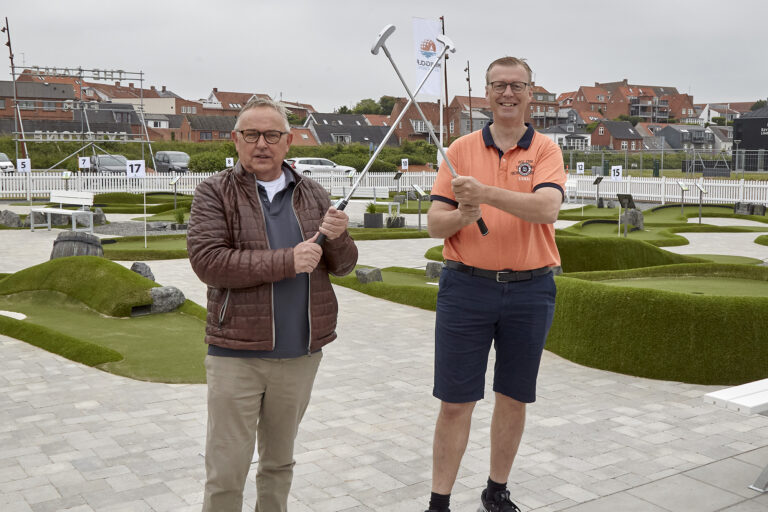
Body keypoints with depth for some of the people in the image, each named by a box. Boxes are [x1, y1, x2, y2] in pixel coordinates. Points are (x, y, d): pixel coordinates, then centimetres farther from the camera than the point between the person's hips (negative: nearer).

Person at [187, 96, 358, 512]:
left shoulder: (313, 196, 9)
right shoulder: (214, 193, -3)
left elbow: (343, 265, 9)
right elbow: (207, 261, -16)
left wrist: (336, 237, -14)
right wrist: (286, 261, -21)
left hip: (301, 354, 4)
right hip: (236, 354, -3)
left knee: (279, 462, 19)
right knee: (226, 474, 2)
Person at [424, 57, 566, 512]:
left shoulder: (545, 150, 1)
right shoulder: (462, 149, 5)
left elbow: (546, 207, -18)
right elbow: (434, 223, 2)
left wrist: (486, 192, -29)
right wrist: (462, 215, -19)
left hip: (530, 290, 0)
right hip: (466, 287, 0)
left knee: (514, 398, 12)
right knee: (455, 401, 3)